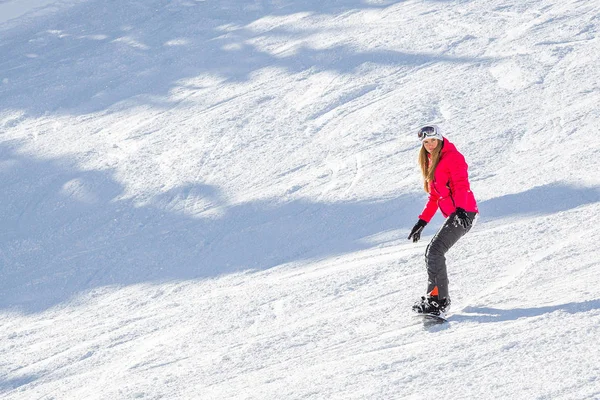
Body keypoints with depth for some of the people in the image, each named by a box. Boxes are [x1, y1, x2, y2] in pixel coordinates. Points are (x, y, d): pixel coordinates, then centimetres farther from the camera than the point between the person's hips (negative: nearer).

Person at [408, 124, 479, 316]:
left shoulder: (452, 157, -5)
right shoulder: (432, 163, 23)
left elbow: (461, 185, -18)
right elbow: (434, 197, 27)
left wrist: (460, 209, -32)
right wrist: (422, 222, 21)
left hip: (463, 213, -10)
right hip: (453, 215, 10)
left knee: (435, 251, -18)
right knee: (432, 252, 13)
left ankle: (439, 300, -22)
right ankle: (434, 297, 20)